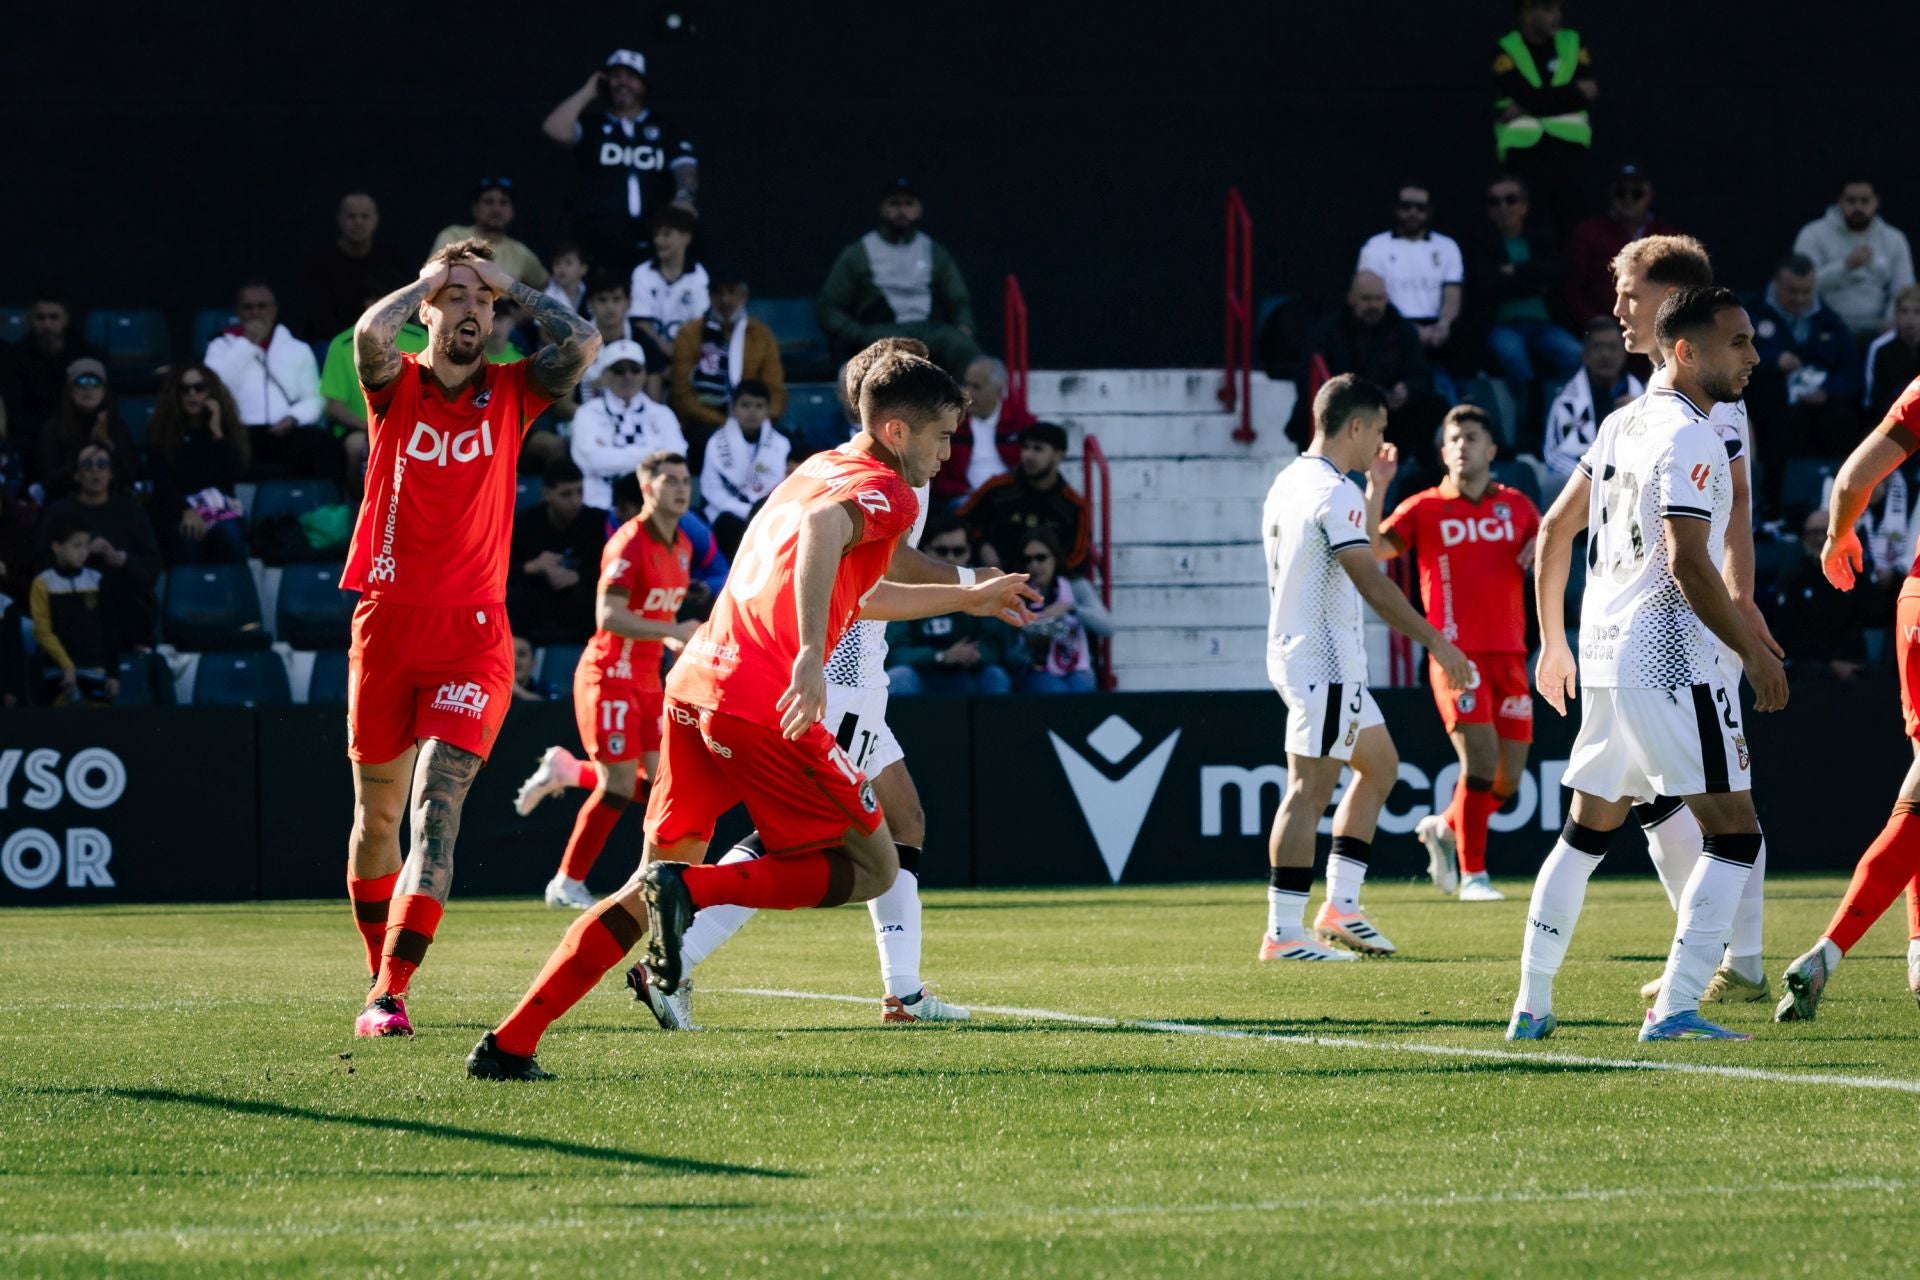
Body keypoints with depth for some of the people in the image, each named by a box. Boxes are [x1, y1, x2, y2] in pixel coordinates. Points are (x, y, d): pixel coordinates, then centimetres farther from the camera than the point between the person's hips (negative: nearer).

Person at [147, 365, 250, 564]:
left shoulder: (225, 427, 10)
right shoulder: (160, 430, 5)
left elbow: (235, 475, -4)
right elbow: (162, 481, -5)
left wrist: (217, 433, -10)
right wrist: (186, 511, -23)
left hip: (221, 507, 1)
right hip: (178, 509, -1)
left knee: (229, 533, -35)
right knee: (187, 537, -37)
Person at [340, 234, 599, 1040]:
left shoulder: (510, 394, 7)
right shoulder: (396, 387, 4)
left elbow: (583, 343, -9)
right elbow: (371, 330, -18)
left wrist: (511, 287, 2)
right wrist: (436, 276, -3)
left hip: (473, 632, -1)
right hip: (388, 623, 1)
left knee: (437, 804, -15)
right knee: (376, 814, 9)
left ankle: (390, 994, -22)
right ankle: (379, 975, 26)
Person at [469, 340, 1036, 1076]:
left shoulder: (814, 471, 27)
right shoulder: (885, 492, -1)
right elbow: (824, 530, -26)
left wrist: (968, 598, 52)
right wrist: (810, 653, -35)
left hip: (693, 684, 8)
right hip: (764, 705, -8)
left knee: (650, 891, 15)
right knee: (873, 869, 4)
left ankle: (508, 1045, 4)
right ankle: (694, 890, -16)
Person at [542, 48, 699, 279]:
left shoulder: (663, 129, 21)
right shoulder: (592, 125, 18)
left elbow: (685, 164, 7)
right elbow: (555, 129, 0)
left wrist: (684, 196, -16)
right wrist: (587, 93, 9)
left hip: (653, 233, 1)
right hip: (601, 233, -1)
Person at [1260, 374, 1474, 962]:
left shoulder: (1291, 482, 16)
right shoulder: (1333, 493, -16)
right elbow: (1371, 582, -21)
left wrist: (1376, 489, 26)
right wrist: (1437, 644, -20)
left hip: (1295, 652, 11)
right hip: (1324, 663, -11)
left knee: (1380, 765, 19)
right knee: (1310, 790, -11)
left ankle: (1340, 905, 17)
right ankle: (1284, 933, -12)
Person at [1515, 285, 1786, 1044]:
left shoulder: (1623, 424, 14)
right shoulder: (1689, 437, -13)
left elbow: (1554, 530, 20)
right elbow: (1686, 562, -21)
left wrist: (1552, 641, 28)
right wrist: (1754, 652, -15)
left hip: (1604, 655, 9)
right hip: (1668, 660, -9)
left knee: (1586, 834, 19)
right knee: (1735, 835, -7)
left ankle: (1531, 1008, 20)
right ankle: (1675, 1008, -15)